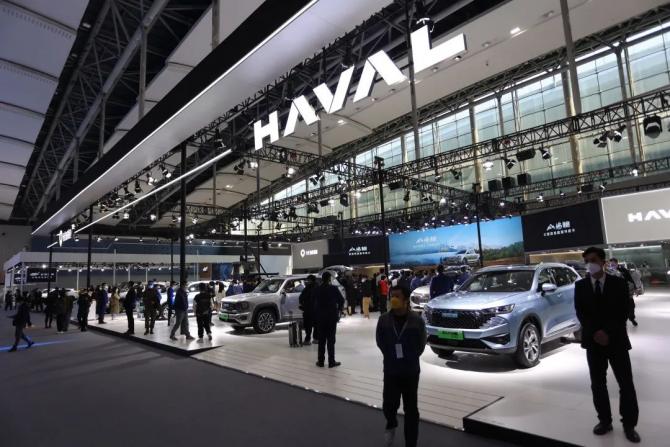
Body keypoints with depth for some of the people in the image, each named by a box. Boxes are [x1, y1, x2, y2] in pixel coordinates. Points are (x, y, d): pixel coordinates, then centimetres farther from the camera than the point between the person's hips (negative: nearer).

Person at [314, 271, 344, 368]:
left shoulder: (318, 290, -3)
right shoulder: (334, 289, -9)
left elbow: (314, 303, -3)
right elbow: (341, 300, -7)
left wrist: (317, 314, 5)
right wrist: (339, 310, 8)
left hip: (320, 316, 2)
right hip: (332, 316, -2)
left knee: (321, 339, 11)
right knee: (331, 339, 4)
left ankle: (320, 361, 14)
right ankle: (331, 362, 6)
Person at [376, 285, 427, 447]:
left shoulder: (417, 321, -13)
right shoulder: (384, 320, -9)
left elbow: (421, 344, 1)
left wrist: (410, 359, 3)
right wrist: (391, 357, 5)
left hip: (411, 371, -1)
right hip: (390, 371, 1)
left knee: (411, 409, 9)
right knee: (389, 405, 6)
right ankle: (391, 425, 40)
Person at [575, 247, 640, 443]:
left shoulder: (619, 283, -1)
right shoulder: (580, 285, 3)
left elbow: (623, 312, -5)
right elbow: (580, 313, 0)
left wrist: (608, 333, -15)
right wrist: (595, 333, -13)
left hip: (617, 340, -1)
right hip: (593, 341, 1)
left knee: (626, 384, 4)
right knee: (598, 384, 8)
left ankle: (629, 425, 18)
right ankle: (605, 421, 20)